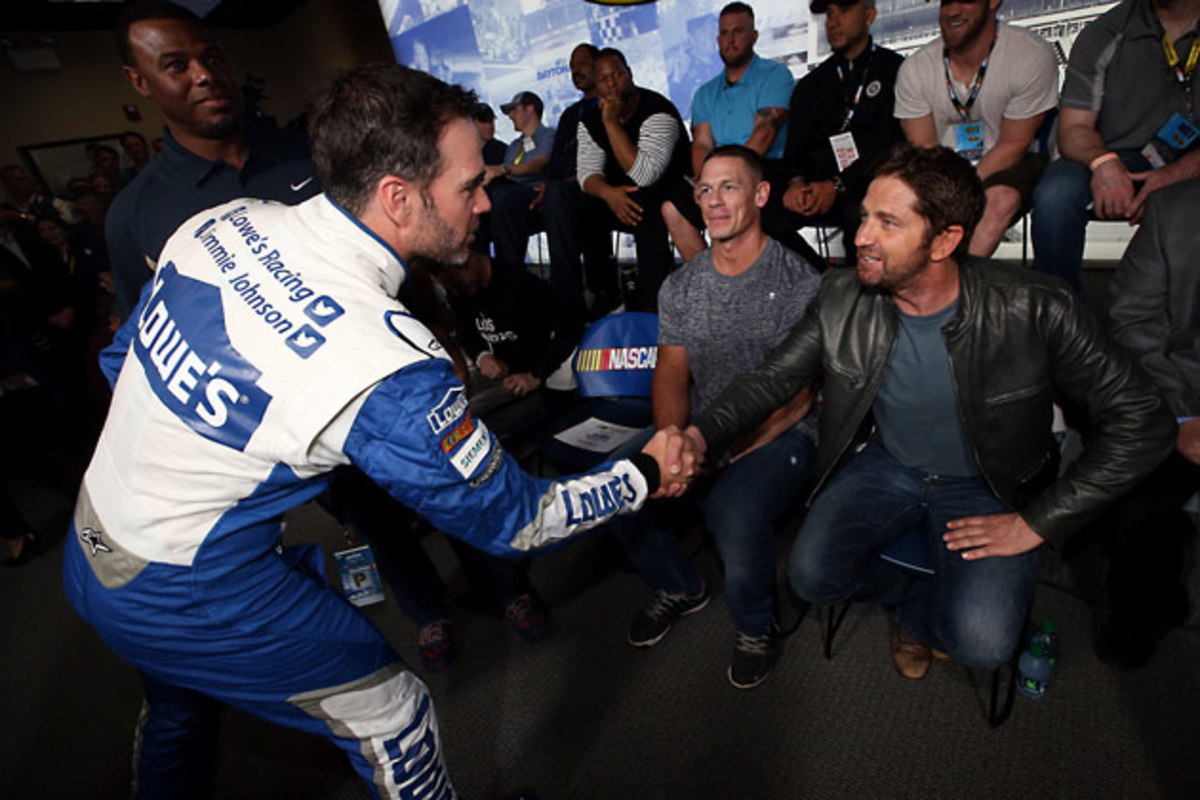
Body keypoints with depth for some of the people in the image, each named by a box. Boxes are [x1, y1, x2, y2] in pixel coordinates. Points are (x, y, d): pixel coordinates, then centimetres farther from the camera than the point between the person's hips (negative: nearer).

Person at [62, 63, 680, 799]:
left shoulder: (224, 222, -11)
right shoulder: (388, 368, -33)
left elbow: (122, 358, 3)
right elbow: (510, 520, -21)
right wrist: (646, 475, -9)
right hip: (187, 598, -8)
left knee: (179, 703, 35)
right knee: (390, 714, 10)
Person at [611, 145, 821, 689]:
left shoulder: (800, 283, -7)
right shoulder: (679, 287, 9)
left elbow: (797, 393, -12)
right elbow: (671, 372, 4)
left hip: (779, 433, -4)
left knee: (734, 516, -33)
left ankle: (755, 626, 4)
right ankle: (680, 587, 14)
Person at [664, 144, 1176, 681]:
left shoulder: (1033, 310, -21)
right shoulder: (843, 298, -13)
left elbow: (1143, 421, -12)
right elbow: (773, 378, -5)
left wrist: (1038, 523, -15)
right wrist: (702, 433, -24)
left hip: (985, 486, -2)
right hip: (883, 464, 2)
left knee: (981, 642, -21)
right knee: (811, 574, -18)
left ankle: (916, 615, 19)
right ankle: (919, 590, 16)